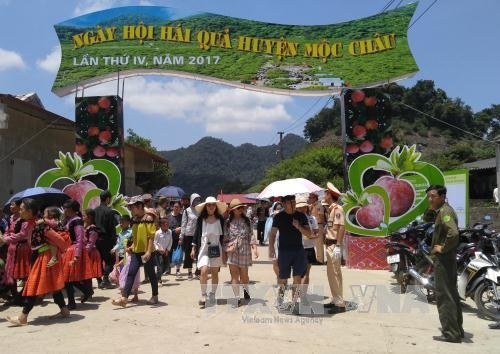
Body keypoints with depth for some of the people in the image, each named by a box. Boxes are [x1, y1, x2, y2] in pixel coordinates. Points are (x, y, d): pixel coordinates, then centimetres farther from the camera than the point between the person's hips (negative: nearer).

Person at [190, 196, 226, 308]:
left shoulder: (220, 219, 2)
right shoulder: (200, 219, 0)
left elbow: (223, 235, 8)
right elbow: (196, 234, 6)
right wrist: (193, 248, 4)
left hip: (216, 249, 1)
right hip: (203, 248, -1)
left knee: (214, 273, 8)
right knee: (204, 271, -15)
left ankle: (212, 295, 23)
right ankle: (203, 295, -4)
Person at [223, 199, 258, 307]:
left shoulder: (247, 221, 6)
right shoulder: (228, 222, 5)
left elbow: (251, 235, 3)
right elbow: (225, 238, 7)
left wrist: (254, 247, -7)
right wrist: (226, 248, -8)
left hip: (244, 251, 0)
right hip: (232, 252, 0)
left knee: (244, 275, 5)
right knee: (234, 275, -3)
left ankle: (246, 290, 36)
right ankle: (237, 298, 5)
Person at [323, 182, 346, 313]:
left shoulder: (337, 208, -13)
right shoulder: (331, 208, 17)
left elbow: (341, 227, -21)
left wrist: (338, 246, -24)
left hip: (334, 245, -10)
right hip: (329, 245, 10)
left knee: (335, 274, -7)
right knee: (331, 274, 16)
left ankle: (340, 304, -1)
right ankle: (335, 300, 26)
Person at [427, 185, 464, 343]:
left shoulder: (444, 211, -16)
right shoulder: (444, 210, 16)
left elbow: (453, 233, -31)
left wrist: (443, 248, -20)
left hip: (443, 259, -11)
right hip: (448, 259, 11)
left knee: (444, 296, -6)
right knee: (451, 294, 16)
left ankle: (450, 333, 0)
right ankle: (457, 330, 27)